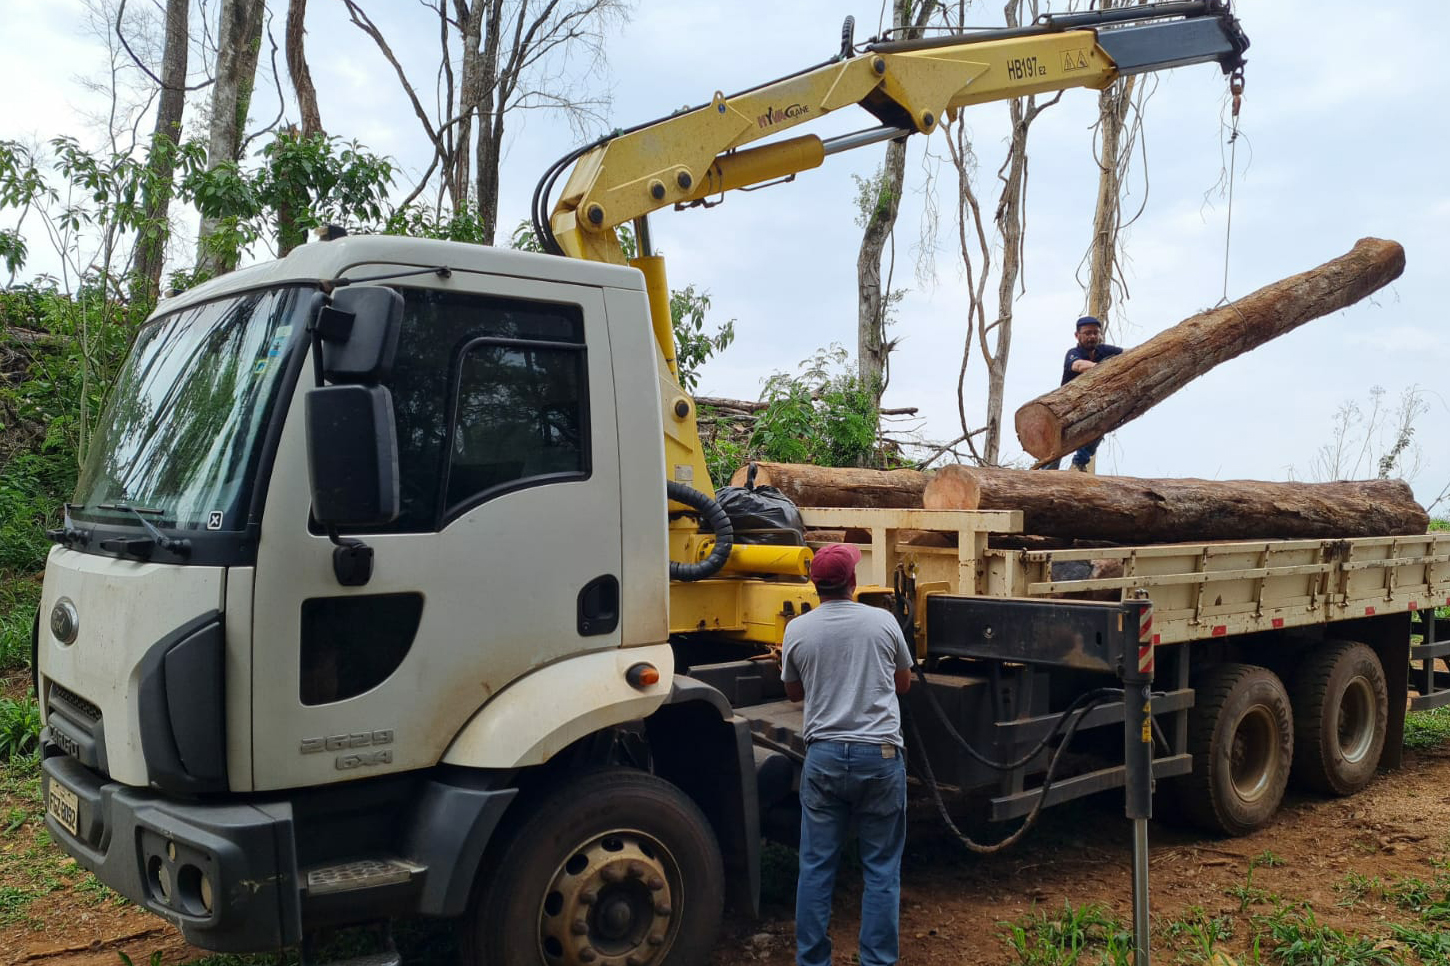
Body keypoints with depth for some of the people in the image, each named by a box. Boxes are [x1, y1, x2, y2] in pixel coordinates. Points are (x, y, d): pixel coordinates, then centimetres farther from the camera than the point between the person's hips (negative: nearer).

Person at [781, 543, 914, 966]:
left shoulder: (797, 630, 1)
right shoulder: (883, 622, 0)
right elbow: (903, 683, 15)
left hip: (824, 755, 1)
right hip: (880, 755, -1)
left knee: (816, 866, 8)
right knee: (881, 869, 7)